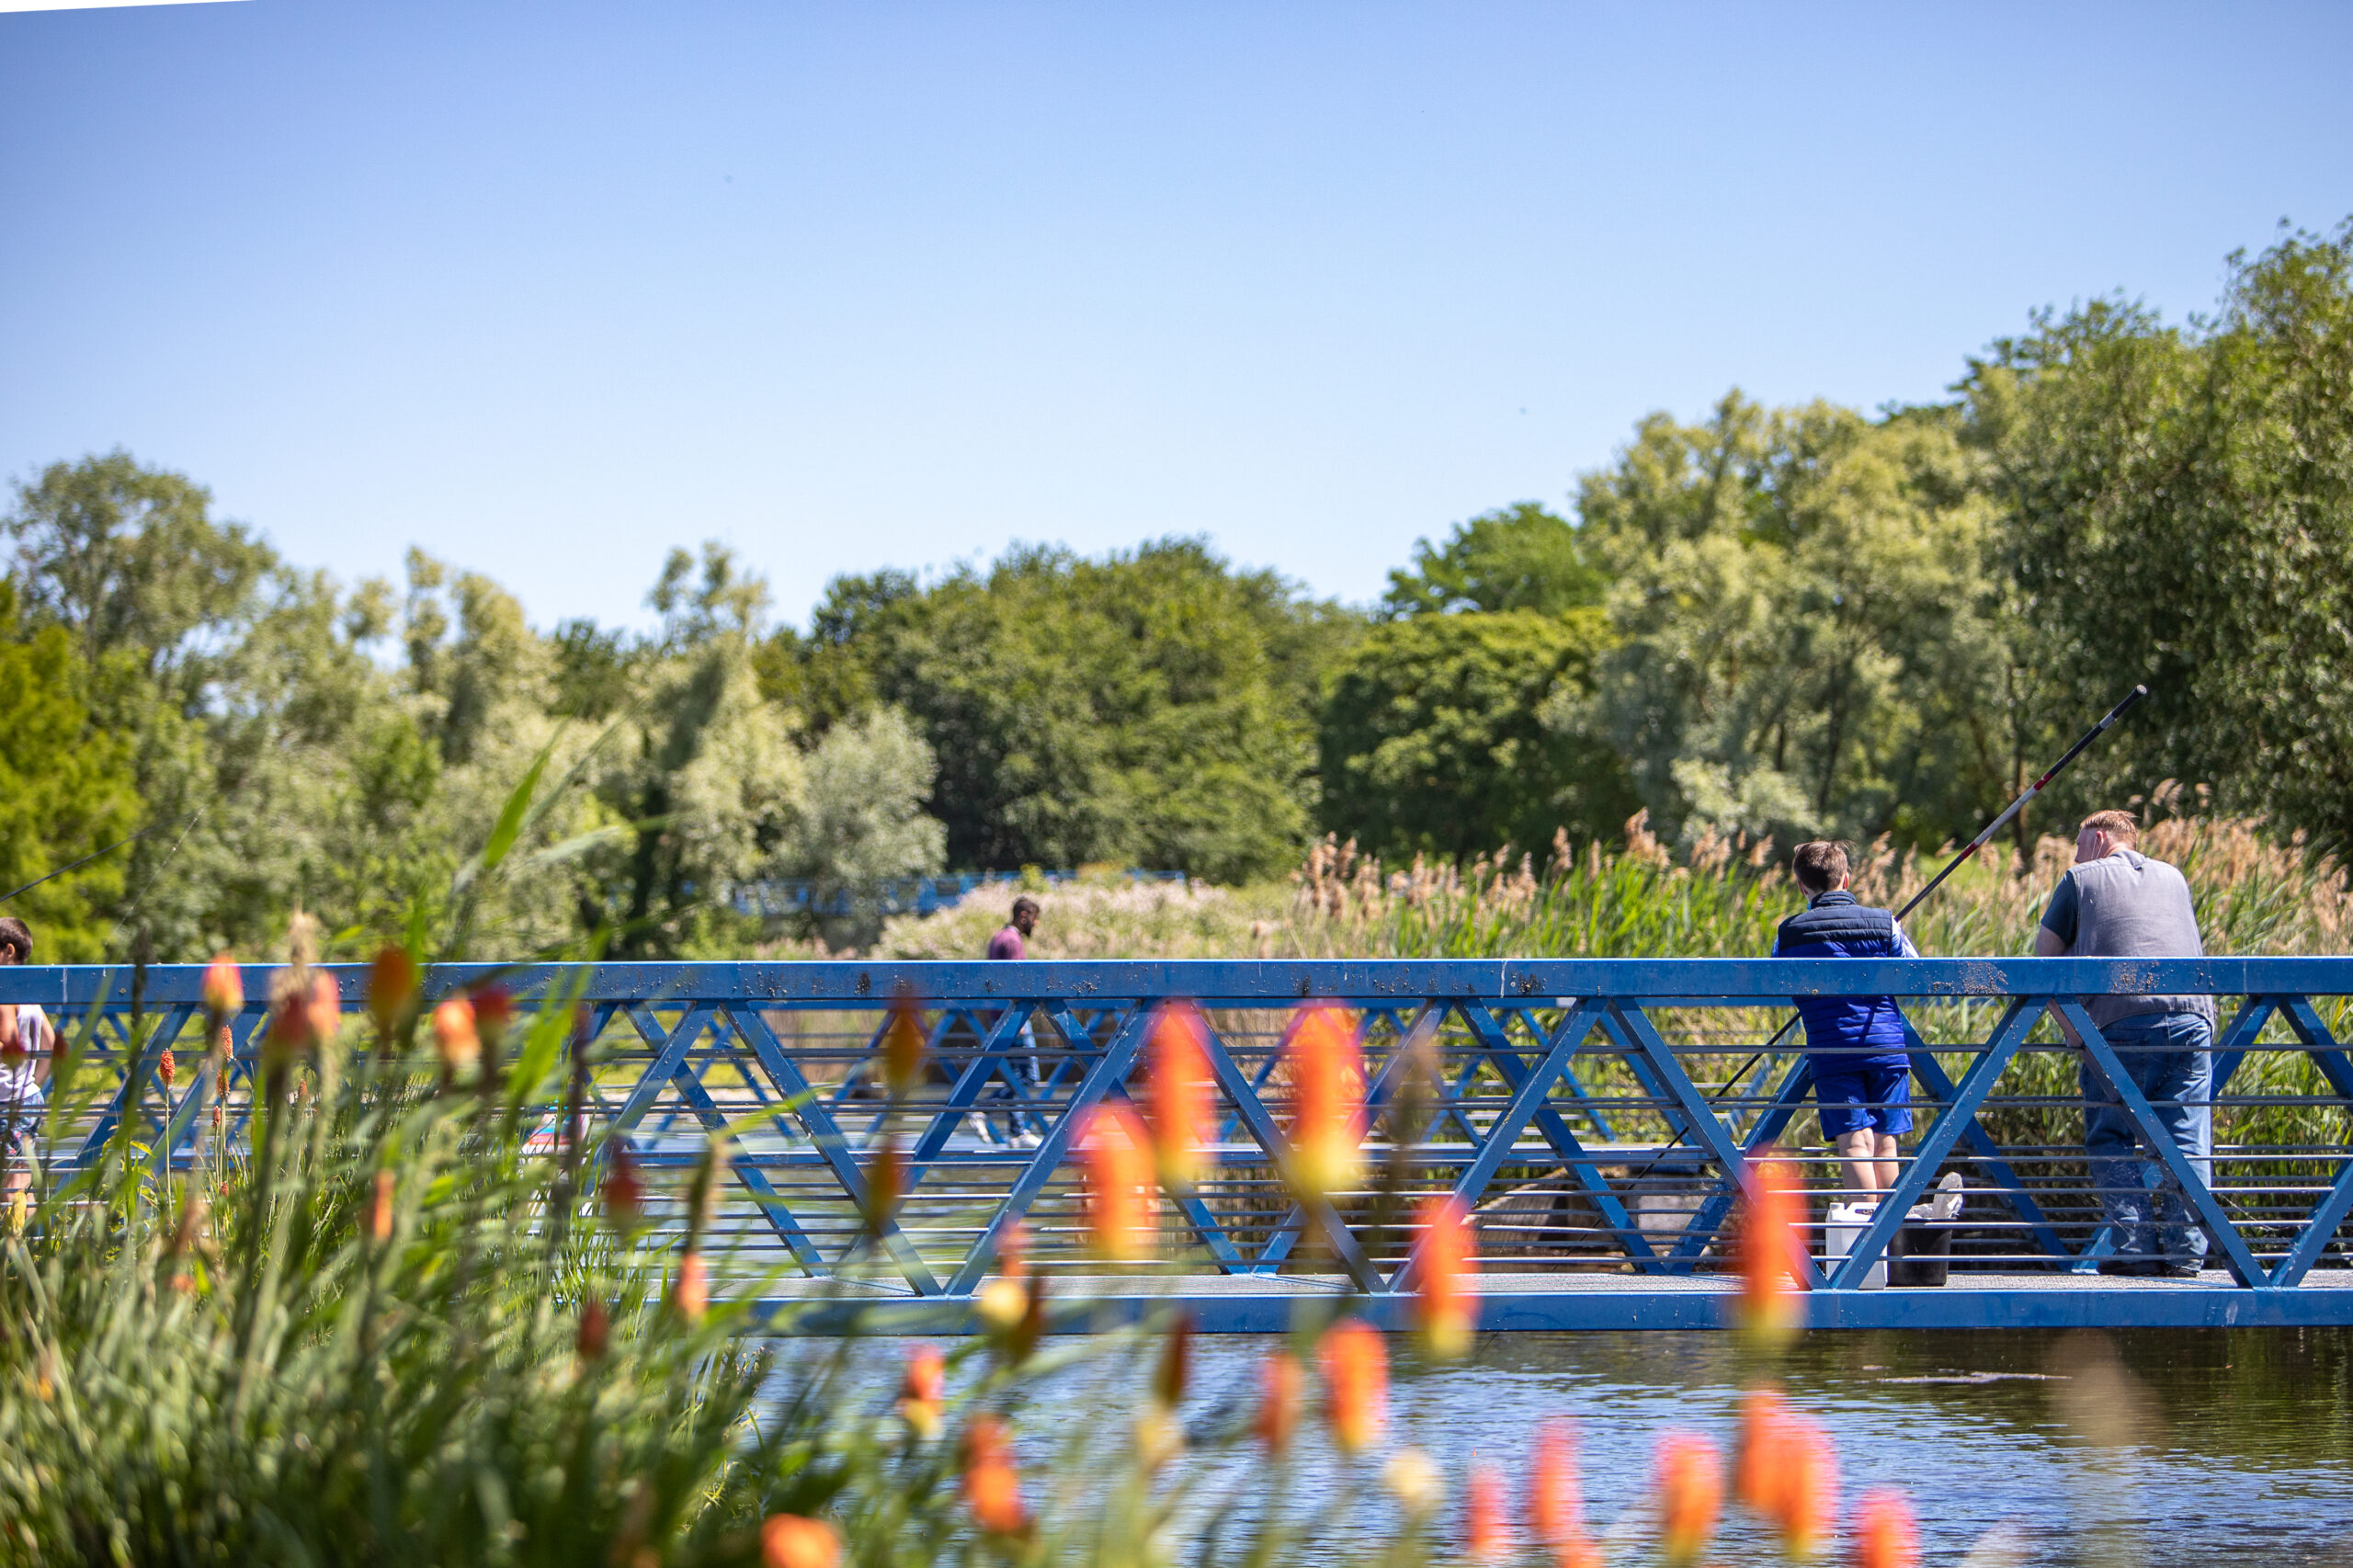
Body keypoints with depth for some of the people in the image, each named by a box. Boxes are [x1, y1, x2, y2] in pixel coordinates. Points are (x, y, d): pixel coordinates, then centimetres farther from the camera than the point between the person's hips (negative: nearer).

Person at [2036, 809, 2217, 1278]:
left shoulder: (2081, 879, 13)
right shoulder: (2173, 878, 25)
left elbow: (2044, 956, 12)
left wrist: (2072, 1031, 13)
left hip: (2121, 1020, -3)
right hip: (2191, 1013, 3)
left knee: (2110, 1139, 5)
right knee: (2186, 1141, 3)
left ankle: (2135, 1247, -5)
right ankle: (2185, 1253, -3)